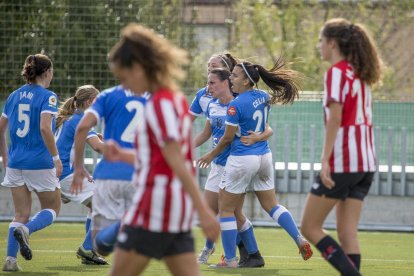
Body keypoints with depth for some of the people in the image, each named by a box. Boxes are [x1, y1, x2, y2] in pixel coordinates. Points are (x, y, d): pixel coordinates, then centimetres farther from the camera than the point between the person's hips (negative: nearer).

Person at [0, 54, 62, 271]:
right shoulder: (47, 96, -9)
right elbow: (44, 128, -22)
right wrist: (56, 158, -15)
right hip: (40, 163, -6)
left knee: (21, 213, 11)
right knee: (52, 209, 11)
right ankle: (26, 230, -17)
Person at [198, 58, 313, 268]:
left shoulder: (235, 105, -17)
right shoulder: (263, 97, 3)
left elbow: (228, 138, -11)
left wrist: (211, 155, 3)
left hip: (242, 160, -7)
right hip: (264, 156, 7)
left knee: (226, 209, 4)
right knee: (271, 205, 18)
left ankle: (230, 259, 5)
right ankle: (300, 240, 6)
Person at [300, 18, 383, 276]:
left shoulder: (337, 72, -9)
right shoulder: (360, 74, 16)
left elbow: (335, 118, -18)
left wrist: (325, 160, -22)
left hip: (342, 162, -8)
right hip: (365, 162, 8)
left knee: (311, 227, 1)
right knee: (347, 232, 7)